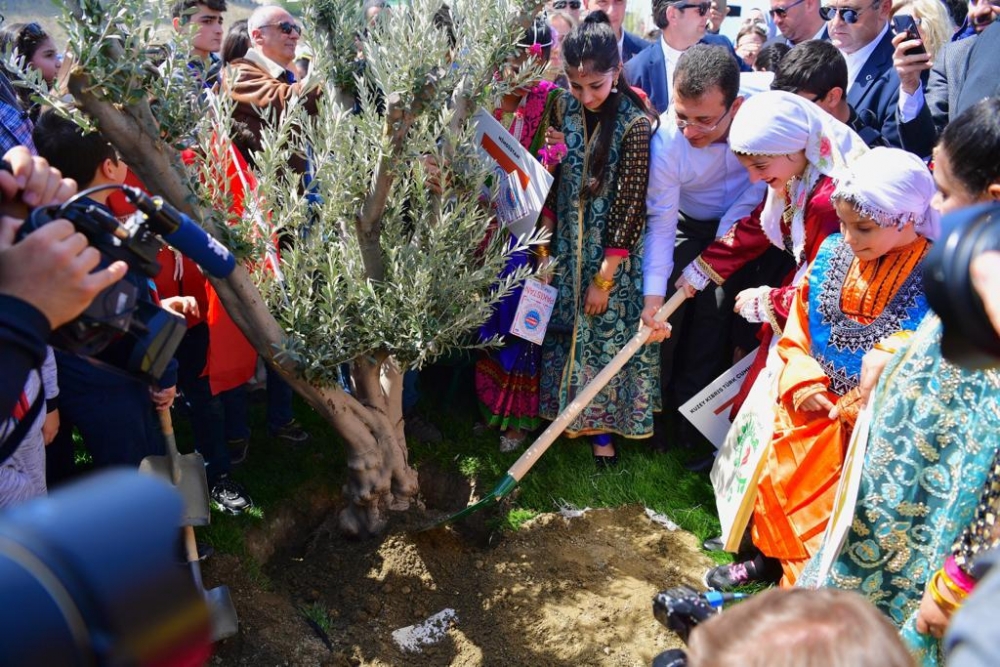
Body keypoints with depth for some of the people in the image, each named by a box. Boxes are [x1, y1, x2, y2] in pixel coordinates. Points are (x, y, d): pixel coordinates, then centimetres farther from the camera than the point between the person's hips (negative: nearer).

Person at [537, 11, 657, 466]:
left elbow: (630, 207, -17)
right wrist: (546, 238, 0)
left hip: (612, 253, -4)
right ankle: (566, 408, 35)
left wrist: (604, 278, -15)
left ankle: (603, 426, 25)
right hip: (567, 246, 5)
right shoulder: (565, 108, -4)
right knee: (564, 328, 16)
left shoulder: (634, 124, -19)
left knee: (607, 335, 8)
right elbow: (553, 179, 5)